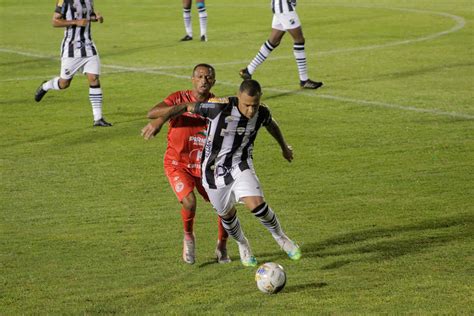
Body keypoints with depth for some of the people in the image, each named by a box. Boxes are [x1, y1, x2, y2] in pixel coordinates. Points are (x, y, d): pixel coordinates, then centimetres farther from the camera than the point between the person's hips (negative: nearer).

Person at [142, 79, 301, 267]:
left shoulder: (262, 113, -13)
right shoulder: (221, 107, -28)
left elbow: (271, 124, 12)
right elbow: (187, 107, -18)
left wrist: (284, 147, 29)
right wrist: (161, 120, -26)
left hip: (240, 166, 1)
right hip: (214, 169, -1)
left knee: (256, 203, -21)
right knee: (227, 214, 12)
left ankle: (280, 237, 6)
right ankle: (243, 246, 44)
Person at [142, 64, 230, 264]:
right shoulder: (180, 98, -12)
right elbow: (151, 114, -28)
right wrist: (184, 107, -38)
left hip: (205, 165, 3)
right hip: (178, 163, -3)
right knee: (189, 201, -26)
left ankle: (222, 247, 21)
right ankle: (188, 237, 5)